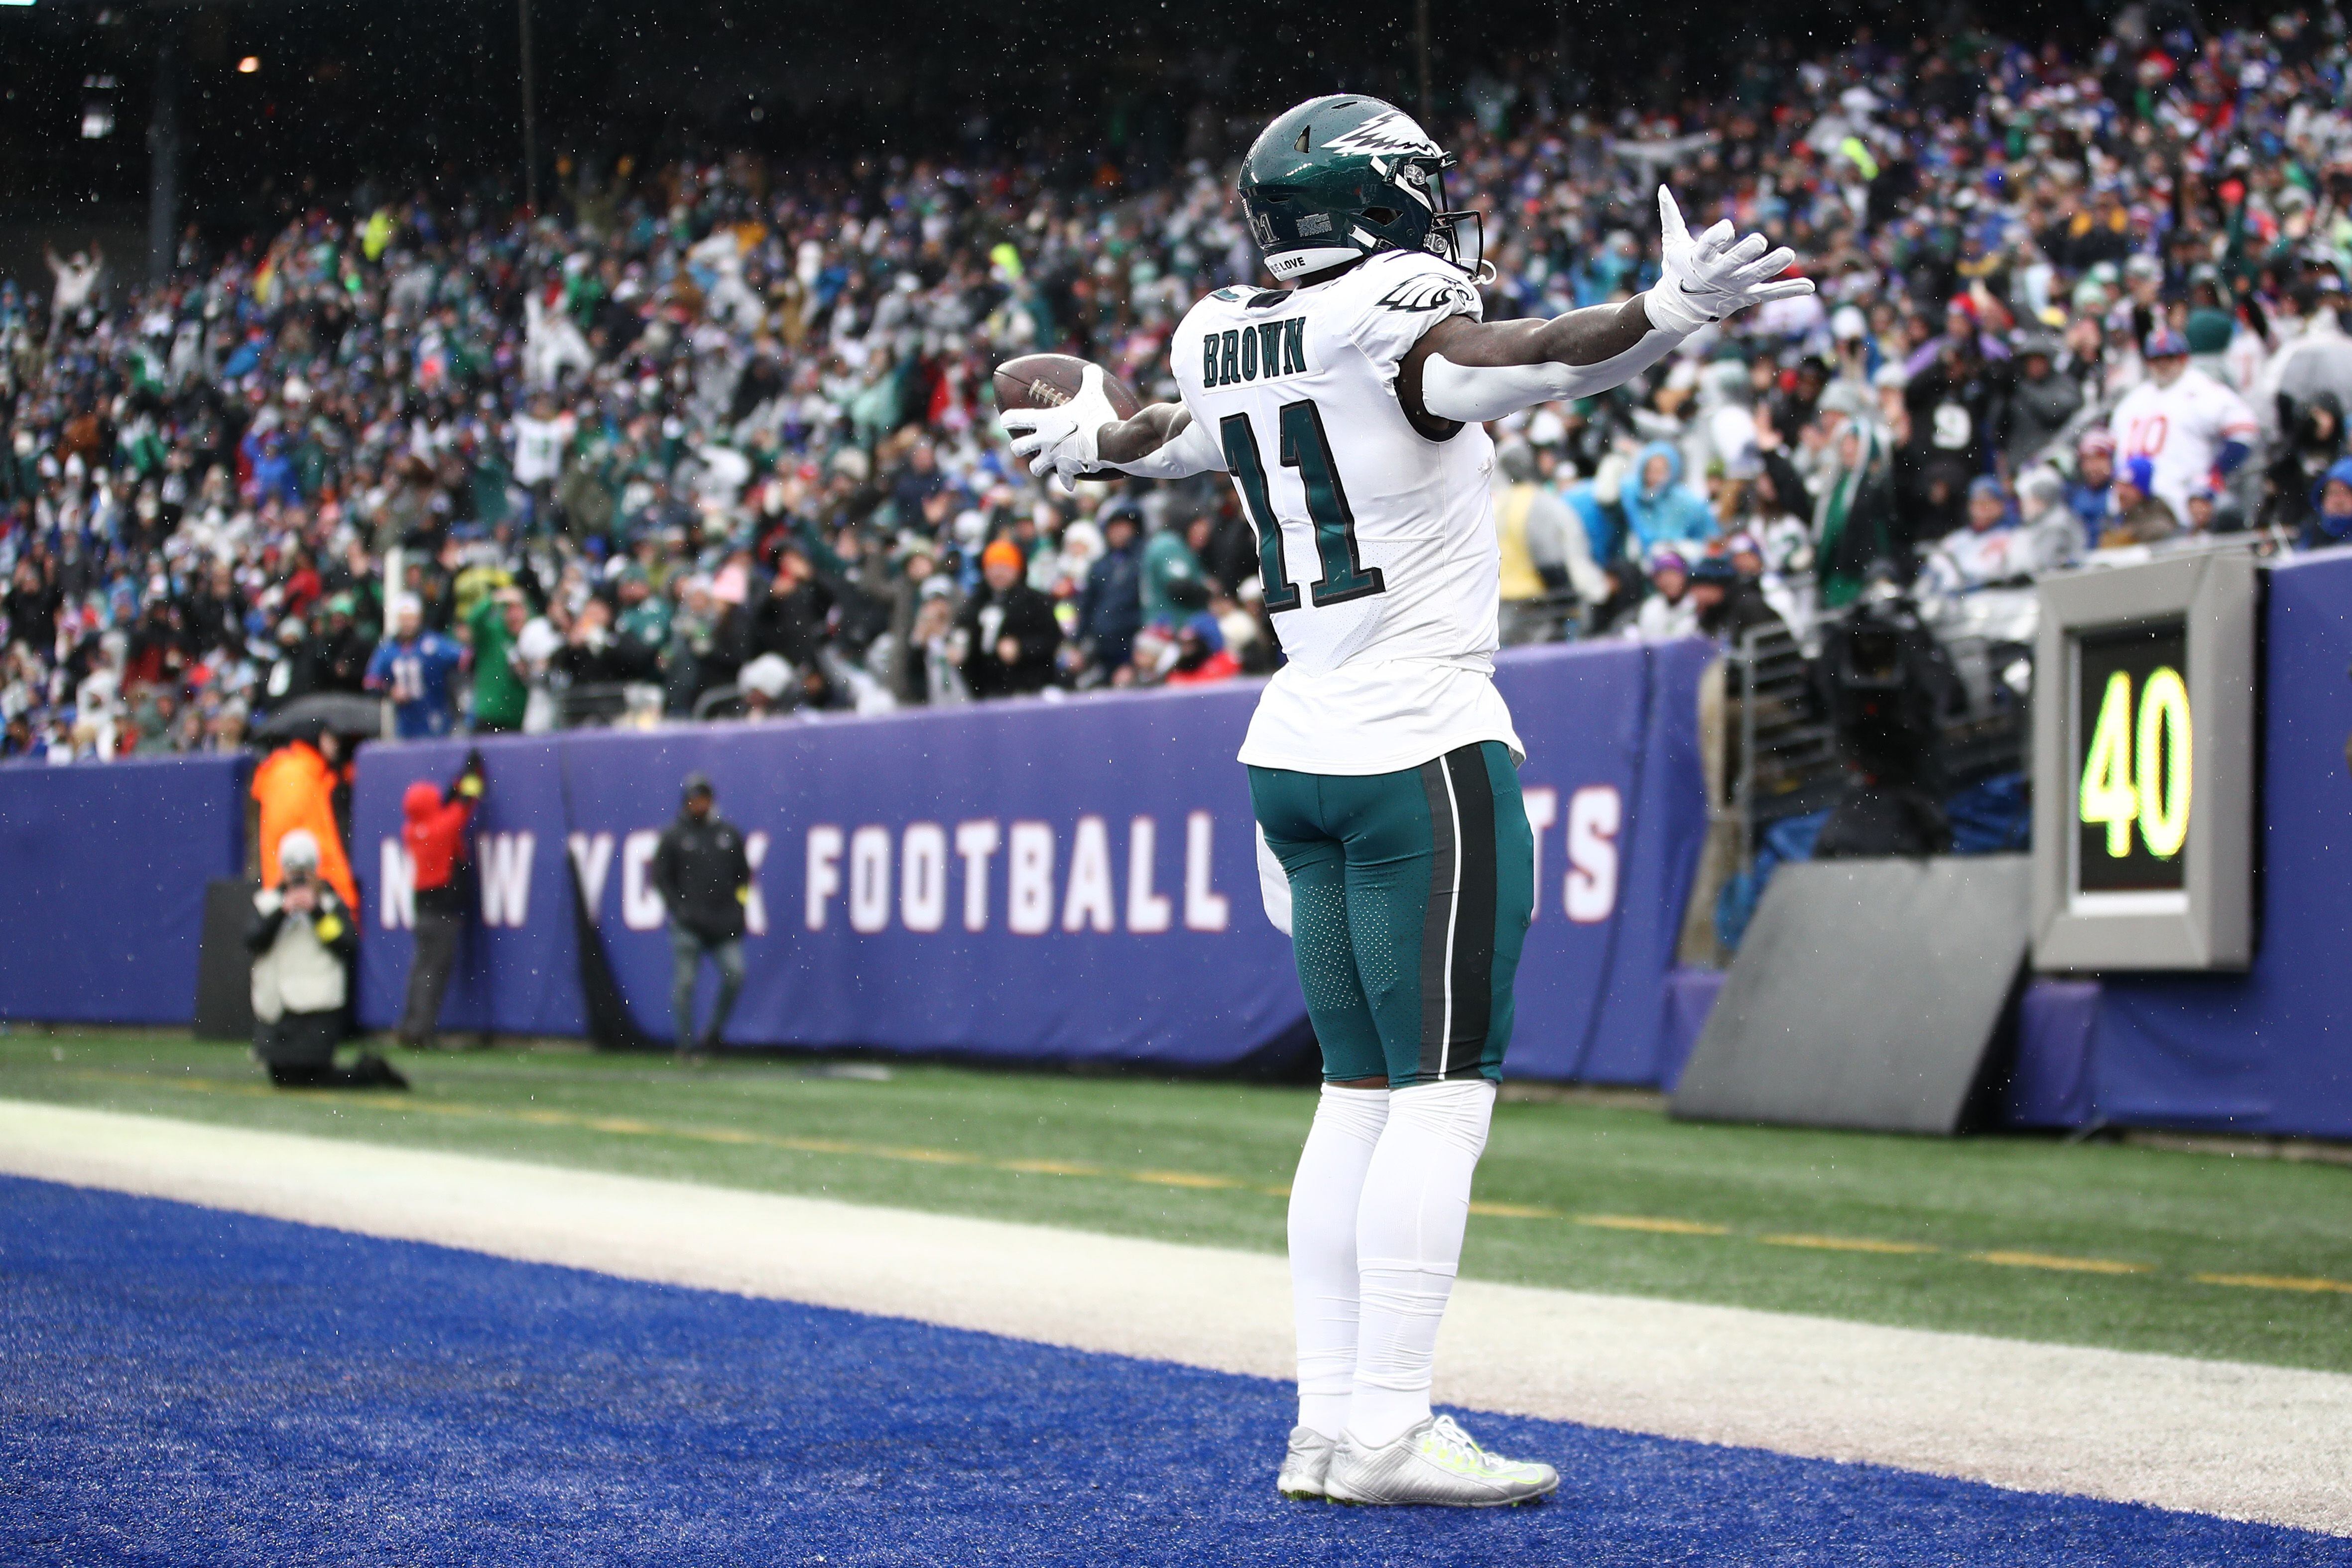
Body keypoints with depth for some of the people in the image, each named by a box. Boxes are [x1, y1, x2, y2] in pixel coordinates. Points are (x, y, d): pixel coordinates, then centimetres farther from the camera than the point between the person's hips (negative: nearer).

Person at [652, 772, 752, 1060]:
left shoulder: (729, 833, 12)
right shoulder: (673, 836, 3)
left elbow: (744, 874, 19)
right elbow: (660, 877, 3)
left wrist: (739, 906, 8)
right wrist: (680, 909, -7)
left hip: (724, 925, 2)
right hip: (687, 925, -2)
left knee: (735, 972, -12)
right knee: (684, 983, -4)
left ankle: (715, 1033, 5)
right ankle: (686, 1044, 3)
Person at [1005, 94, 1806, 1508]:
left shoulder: (1228, 341, 8)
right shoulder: (1397, 327, -13)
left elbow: (1179, 435, 29)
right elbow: (1527, 362, -33)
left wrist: (1092, 444, 52)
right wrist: (1674, 313, -48)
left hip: (1299, 753, 8)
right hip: (1423, 755, -8)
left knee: (1361, 1096, 10)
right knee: (1445, 1094, -5)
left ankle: (1326, 1424, 10)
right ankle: (1388, 1430, -6)